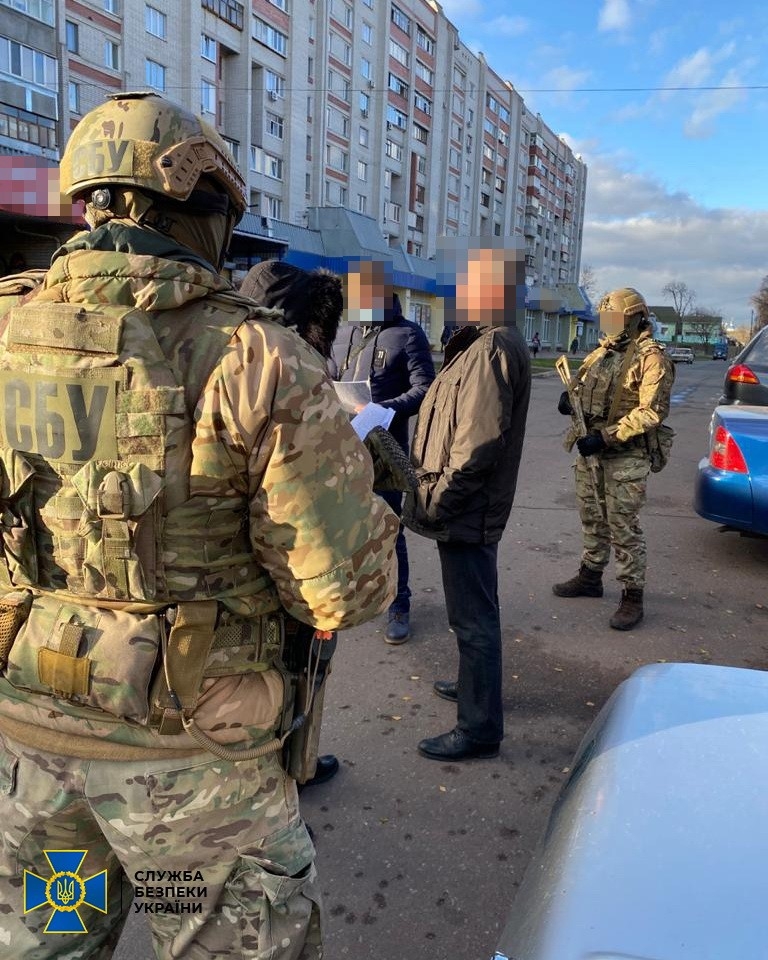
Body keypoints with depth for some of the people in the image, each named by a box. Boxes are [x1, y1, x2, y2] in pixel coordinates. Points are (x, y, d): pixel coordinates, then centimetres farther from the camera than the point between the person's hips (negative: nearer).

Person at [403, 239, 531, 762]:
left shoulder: (492, 350, -20)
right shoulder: (493, 343, 14)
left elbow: (478, 445, -26)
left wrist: (435, 502, -19)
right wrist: (436, 495, 18)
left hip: (467, 510, -11)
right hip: (476, 507, 11)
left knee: (473, 617, -1)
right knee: (475, 610, 24)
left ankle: (479, 727, 12)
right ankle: (475, 683, 43)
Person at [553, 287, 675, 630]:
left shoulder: (651, 358, -11)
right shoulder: (600, 353, 12)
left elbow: (652, 412, -19)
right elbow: (581, 387, 23)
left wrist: (606, 438, -24)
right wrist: (570, 398, -3)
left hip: (626, 457, -7)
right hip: (590, 451, 8)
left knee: (624, 528, -3)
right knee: (592, 519, 18)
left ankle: (632, 596, 8)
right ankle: (590, 576, 34)